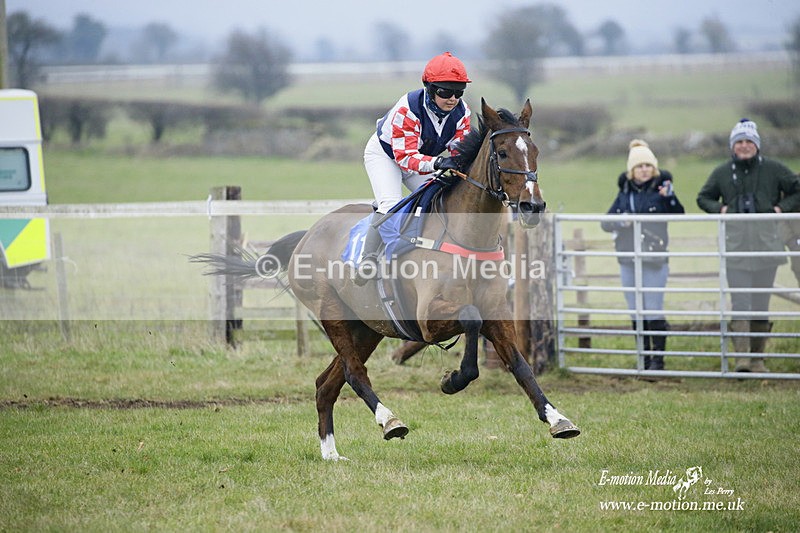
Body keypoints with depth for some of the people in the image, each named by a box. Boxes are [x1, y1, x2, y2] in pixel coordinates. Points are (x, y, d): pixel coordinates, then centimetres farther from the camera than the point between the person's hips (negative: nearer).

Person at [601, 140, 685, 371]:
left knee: (654, 311, -4)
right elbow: (606, 222, 12)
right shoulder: (625, 192, 10)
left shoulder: (660, 189, -3)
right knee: (636, 311, 10)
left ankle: (658, 359, 3)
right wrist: (619, 222, -10)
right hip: (628, 260, 5)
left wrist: (670, 198, -31)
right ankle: (643, 358, 18)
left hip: (655, 260, -5)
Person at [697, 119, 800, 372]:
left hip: (766, 241, 0)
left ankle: (758, 358, 12)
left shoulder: (773, 169, 4)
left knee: (761, 303, 5)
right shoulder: (722, 173, 7)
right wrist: (719, 208, 2)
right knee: (740, 302, -10)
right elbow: (703, 198, 21)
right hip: (735, 244, 0)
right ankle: (742, 355, -15)